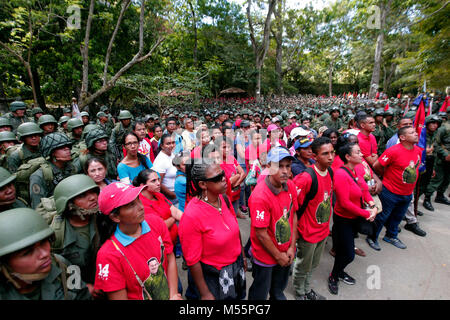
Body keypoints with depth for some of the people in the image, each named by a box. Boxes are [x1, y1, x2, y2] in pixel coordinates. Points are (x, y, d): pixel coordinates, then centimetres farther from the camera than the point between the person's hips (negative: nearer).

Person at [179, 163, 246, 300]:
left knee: (237, 296, 27)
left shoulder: (224, 199, -11)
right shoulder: (192, 215, -30)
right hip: (212, 277, -6)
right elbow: (192, 260, -21)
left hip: (236, 267, 6)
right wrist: (205, 294, -11)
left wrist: (242, 257, 13)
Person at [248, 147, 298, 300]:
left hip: (286, 253, 6)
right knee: (260, 293, 21)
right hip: (265, 256, -6)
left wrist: (292, 247, -1)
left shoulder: (290, 186, -9)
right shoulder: (260, 195, -31)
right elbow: (261, 234, -24)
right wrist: (278, 256, -11)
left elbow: (293, 215, 1)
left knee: (279, 290, 30)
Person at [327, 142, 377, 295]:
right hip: (343, 220, -8)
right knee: (348, 254, 3)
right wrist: (366, 214, -19)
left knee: (344, 250, 24)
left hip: (355, 218, 8)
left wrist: (372, 205, -11)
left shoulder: (356, 170, 0)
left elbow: (365, 190, 7)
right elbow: (345, 203, -27)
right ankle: (333, 277, 29)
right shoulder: (341, 174, -27)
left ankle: (340, 271, 47)